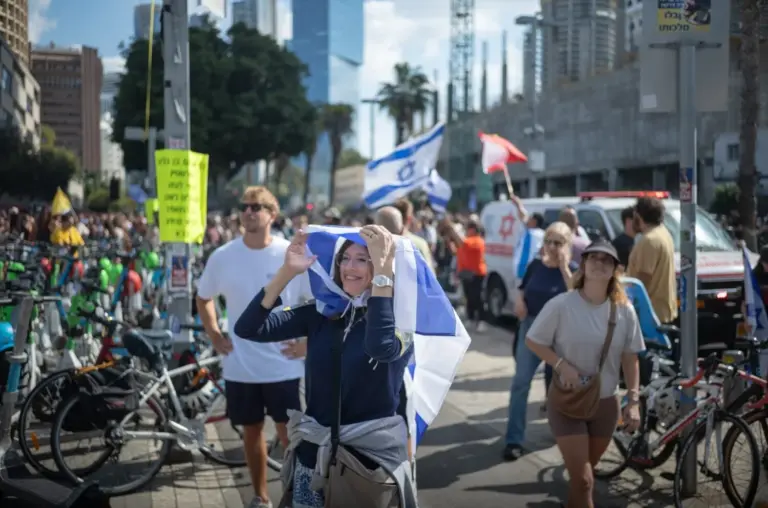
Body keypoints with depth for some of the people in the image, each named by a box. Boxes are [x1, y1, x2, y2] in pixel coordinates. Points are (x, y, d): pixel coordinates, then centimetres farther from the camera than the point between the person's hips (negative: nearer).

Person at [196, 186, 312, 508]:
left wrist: (307, 342, -7)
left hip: (284, 365, -2)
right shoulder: (222, 257, -2)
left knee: (289, 433, 3)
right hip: (240, 366, 3)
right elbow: (204, 298, 16)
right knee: (251, 431, 14)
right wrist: (215, 336, 6)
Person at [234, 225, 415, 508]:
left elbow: (381, 346, -35)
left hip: (371, 460, -4)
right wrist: (288, 272, -17)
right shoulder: (323, 312, 2)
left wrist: (383, 268, -35)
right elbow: (249, 329, -8)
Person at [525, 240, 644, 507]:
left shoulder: (624, 310, -5)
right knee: (583, 479, -8)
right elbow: (532, 341, -6)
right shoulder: (561, 305, -15)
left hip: (605, 404, 3)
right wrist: (562, 365, -19)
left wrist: (633, 401, -3)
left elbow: (630, 359, 3)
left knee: (584, 473, 18)